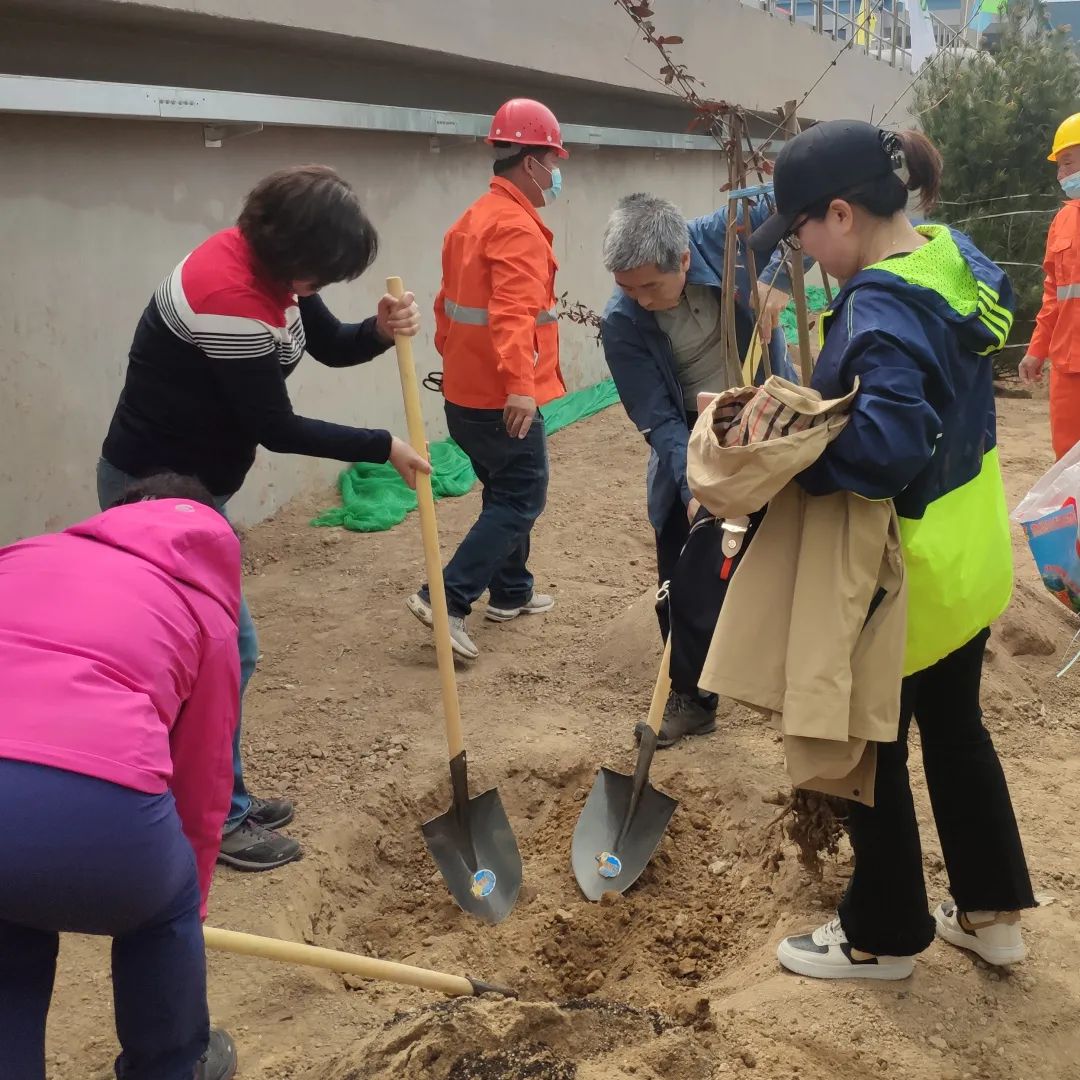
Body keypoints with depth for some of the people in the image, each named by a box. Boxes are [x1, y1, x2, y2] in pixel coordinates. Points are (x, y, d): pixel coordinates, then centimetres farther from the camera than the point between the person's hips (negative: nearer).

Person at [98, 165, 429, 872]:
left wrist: (381, 331, -13)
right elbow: (276, 428, -23)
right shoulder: (230, 295, -30)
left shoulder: (269, 262, -1)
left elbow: (330, 346, 9)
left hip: (190, 482, 10)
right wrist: (383, 448, -14)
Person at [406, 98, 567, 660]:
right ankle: (446, 598, -8)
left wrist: (456, 358, 27)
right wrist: (519, 385, -36)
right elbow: (513, 313, -29)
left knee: (506, 490, 21)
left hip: (465, 391, 10)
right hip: (502, 398, -10)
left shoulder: (474, 219, 14)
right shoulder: (518, 227, -17)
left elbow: (449, 302, 20)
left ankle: (509, 591, 32)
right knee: (521, 500, -4)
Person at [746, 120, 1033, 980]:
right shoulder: (954, 259, 2)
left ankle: (885, 936, 29)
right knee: (955, 726, 23)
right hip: (968, 555, 9)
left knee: (872, 750, 10)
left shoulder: (882, 309, -27)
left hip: (904, 572, -9)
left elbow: (886, 447, -39)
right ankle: (991, 913, 38)